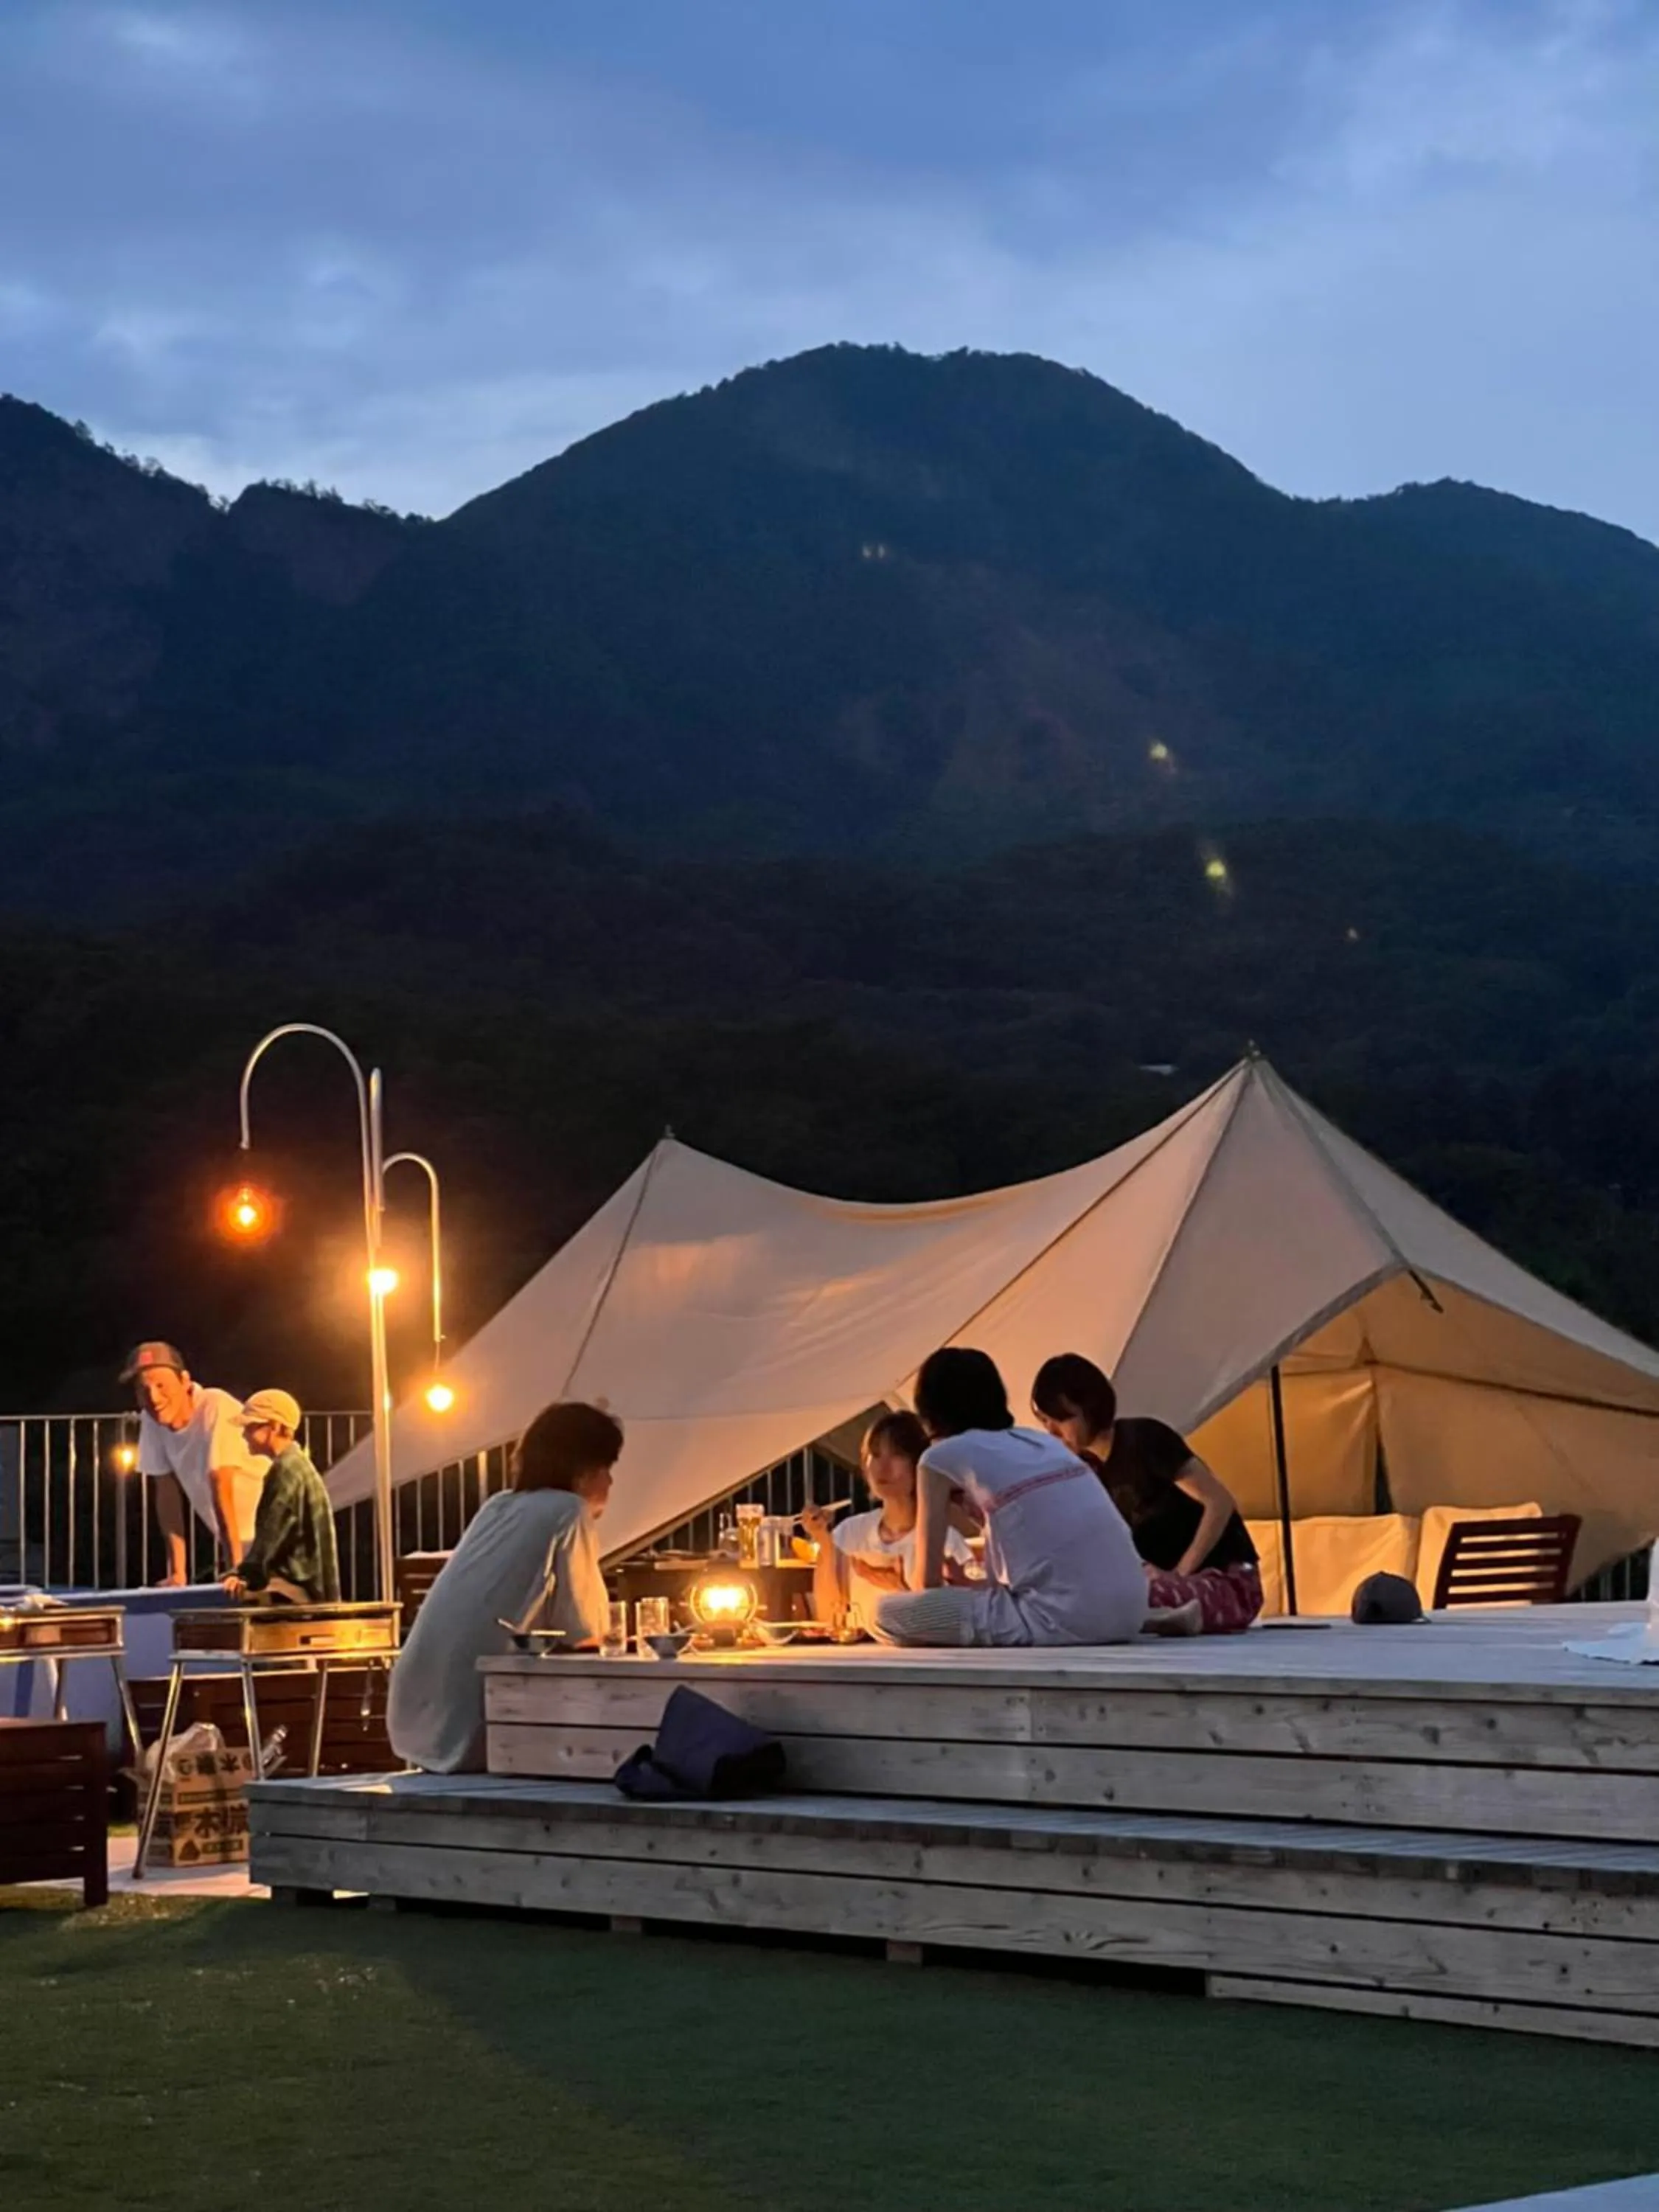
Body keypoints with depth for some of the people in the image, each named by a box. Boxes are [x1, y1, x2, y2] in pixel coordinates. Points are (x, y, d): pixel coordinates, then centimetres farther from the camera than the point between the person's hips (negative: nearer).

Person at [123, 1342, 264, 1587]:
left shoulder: (216, 1410, -24)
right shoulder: (151, 1421, -6)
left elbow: (221, 1490, -29)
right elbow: (167, 1493, -3)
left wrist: (235, 1567, -31)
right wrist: (177, 1572, -5)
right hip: (235, 1539, 6)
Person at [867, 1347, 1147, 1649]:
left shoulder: (942, 1457, 6)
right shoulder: (1042, 1441, 25)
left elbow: (928, 1581, 11)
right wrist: (966, 1584, 44)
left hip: (1062, 1619, -8)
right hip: (1128, 1612, 8)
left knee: (885, 1614, 0)